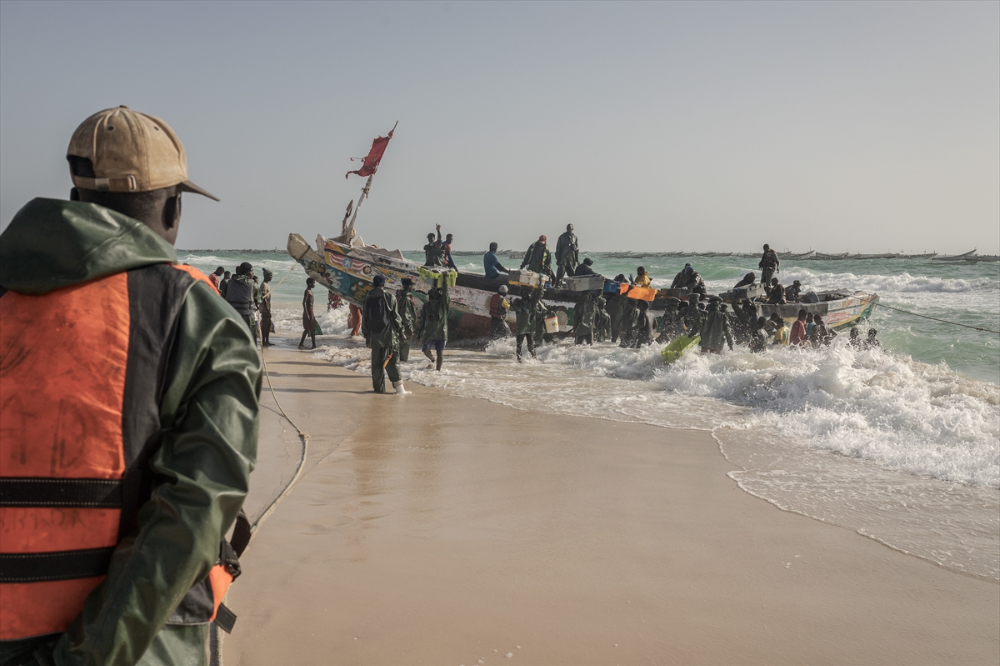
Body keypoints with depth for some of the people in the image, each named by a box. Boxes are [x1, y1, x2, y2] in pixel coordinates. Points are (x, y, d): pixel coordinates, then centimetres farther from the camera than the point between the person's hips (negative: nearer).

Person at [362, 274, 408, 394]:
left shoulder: (367, 299, 7)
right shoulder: (390, 297, -2)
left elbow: (364, 319, 10)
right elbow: (396, 317, -2)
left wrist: (366, 336, 17)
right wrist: (401, 332, 7)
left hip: (374, 336, 3)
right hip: (389, 335, -2)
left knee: (376, 363, 9)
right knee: (393, 361, -2)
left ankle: (379, 387, 9)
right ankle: (399, 387, -10)